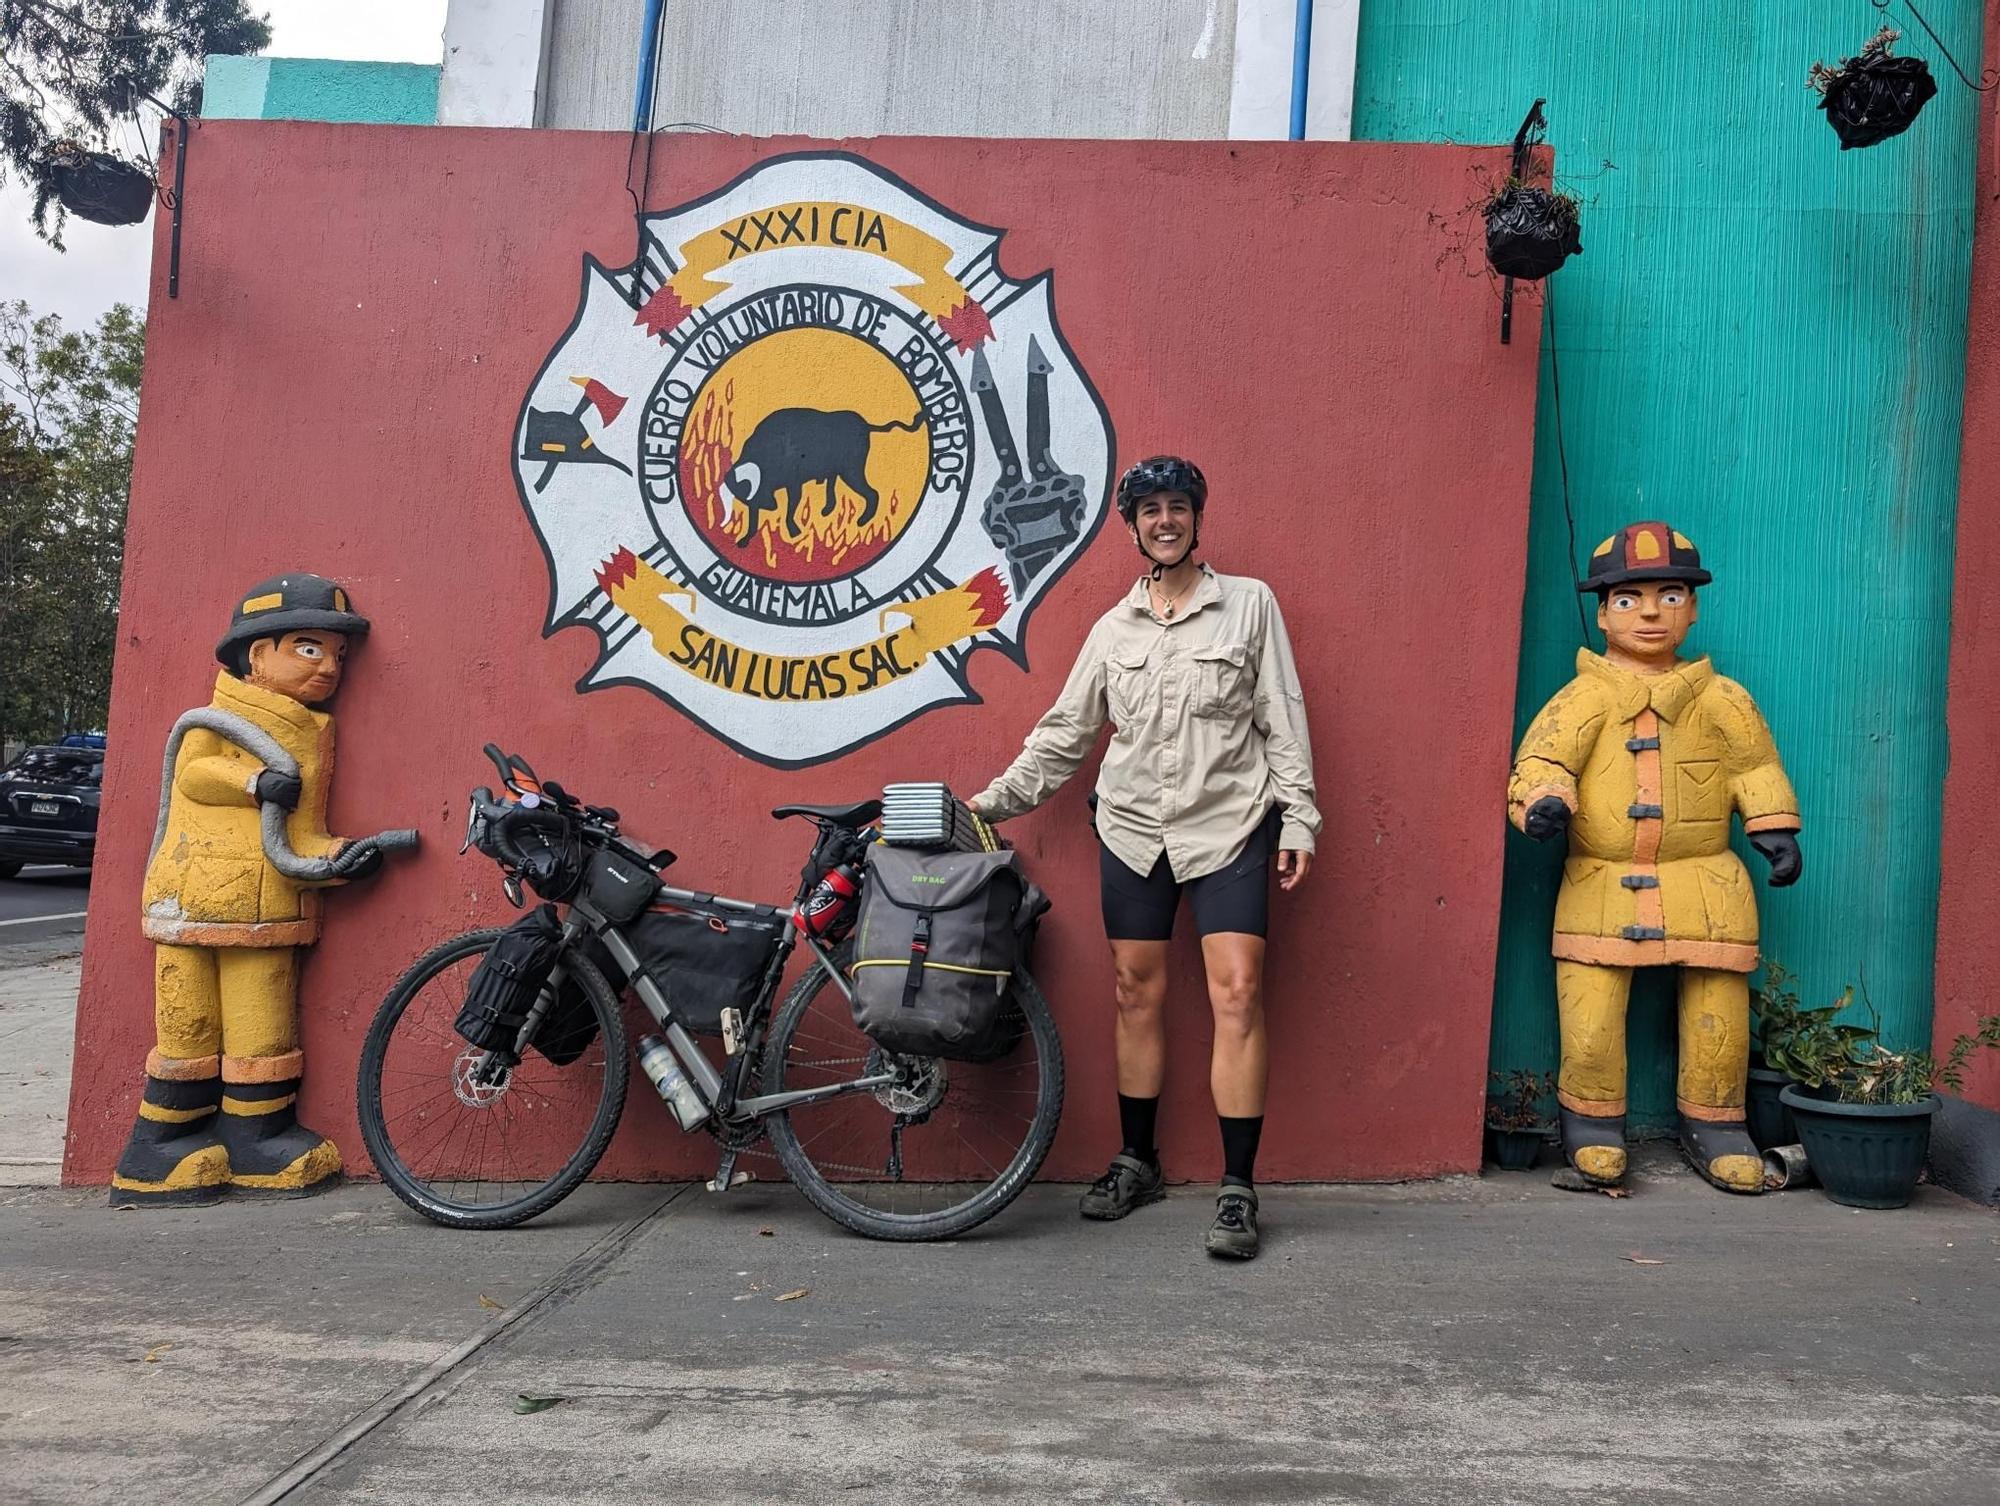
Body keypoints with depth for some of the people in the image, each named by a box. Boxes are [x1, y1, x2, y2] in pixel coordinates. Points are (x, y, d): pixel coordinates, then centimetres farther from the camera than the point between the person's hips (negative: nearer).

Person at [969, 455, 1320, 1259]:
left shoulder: (1249, 603, 3)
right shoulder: (1112, 629, 10)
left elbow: (1283, 721, 0)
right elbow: (1063, 733, 12)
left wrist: (1298, 821, -5)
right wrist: (994, 800, 6)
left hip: (1228, 828, -3)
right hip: (1133, 832, 3)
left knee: (1237, 993, -10)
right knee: (1137, 994, 8)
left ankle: (1238, 1188, -2)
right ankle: (1137, 1161, 23)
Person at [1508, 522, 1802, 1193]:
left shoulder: (1720, 699, 7)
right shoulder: (1585, 696, -1)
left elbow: (1756, 766, 15)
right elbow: (1544, 753, -12)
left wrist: (1775, 829, 8)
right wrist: (1544, 798, -31)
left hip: (1704, 882, 2)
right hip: (1601, 882, -2)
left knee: (1718, 1008, 5)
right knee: (1590, 1012, -7)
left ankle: (1713, 1124, 25)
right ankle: (1593, 1124, 13)